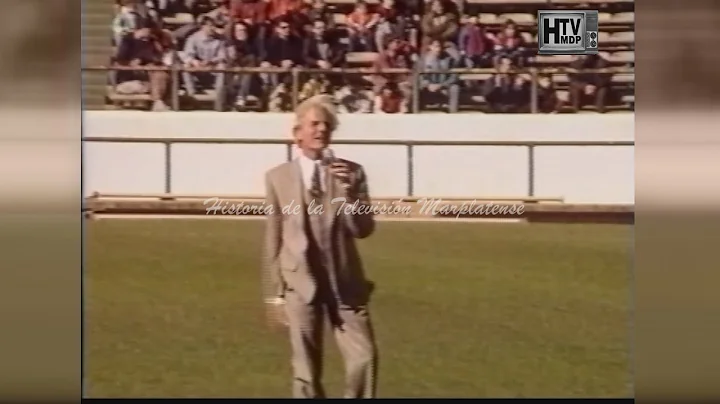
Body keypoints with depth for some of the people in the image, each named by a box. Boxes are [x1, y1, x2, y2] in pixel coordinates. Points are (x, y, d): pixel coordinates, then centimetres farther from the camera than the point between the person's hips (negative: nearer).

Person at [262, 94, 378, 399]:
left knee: (364, 357, -8)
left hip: (345, 282, 1)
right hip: (300, 283, -1)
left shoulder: (351, 173, 3)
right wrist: (274, 293, 4)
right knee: (306, 371, 4)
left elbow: (364, 229, -4)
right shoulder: (278, 177, 2)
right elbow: (273, 239, 4)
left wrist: (349, 191, -20)